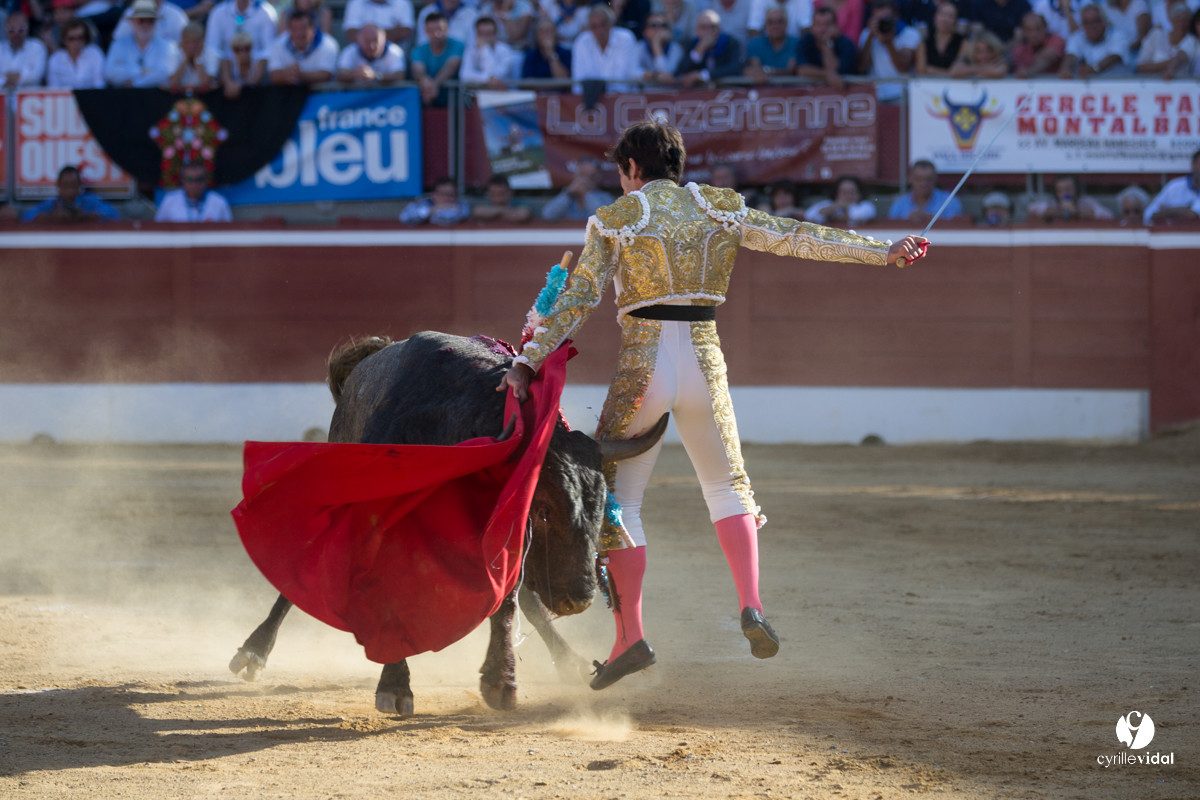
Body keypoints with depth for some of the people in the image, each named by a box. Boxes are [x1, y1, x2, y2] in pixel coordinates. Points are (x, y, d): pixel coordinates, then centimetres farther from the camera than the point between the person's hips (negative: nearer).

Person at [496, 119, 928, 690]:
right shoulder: (719, 209, 8)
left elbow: (579, 300, -6)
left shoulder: (614, 221, 0)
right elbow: (795, 239, 6)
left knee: (616, 498, 8)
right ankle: (750, 604, -2)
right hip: (704, 364, 3)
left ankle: (629, 637, 2)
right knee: (728, 487, 19)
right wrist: (884, 252, 9)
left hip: (642, 367, -3)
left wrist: (528, 362, -6)